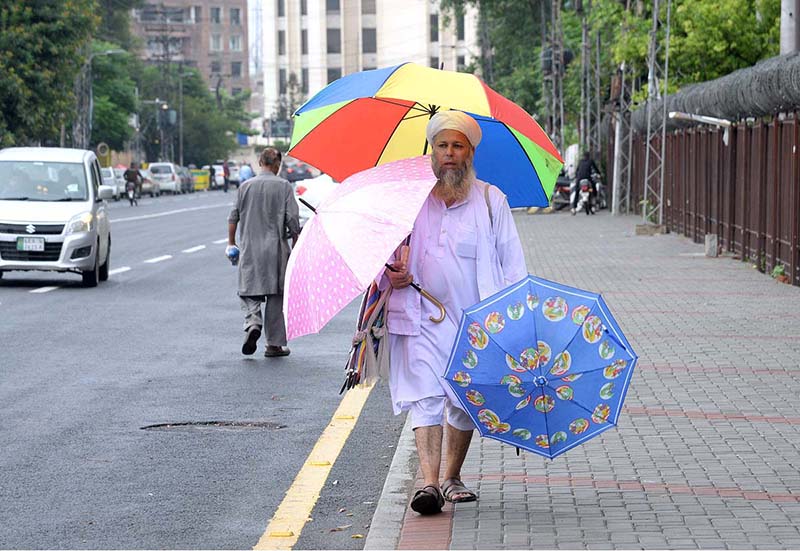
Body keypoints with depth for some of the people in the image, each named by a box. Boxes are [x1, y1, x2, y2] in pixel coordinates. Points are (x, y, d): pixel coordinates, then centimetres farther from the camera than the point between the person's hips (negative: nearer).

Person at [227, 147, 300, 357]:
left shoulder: (246, 186, 4)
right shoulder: (284, 186, -4)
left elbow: (233, 217, 7)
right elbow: (292, 220, -6)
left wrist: (231, 242, 19)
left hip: (249, 248, 2)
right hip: (276, 248, -1)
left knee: (248, 291, 9)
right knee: (276, 295, 6)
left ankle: (253, 323, -20)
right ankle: (274, 344, 9)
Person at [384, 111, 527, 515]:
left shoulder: (490, 200, 7)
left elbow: (512, 261, 7)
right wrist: (391, 273, -3)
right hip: (423, 315, -1)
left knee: (466, 400, 9)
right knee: (426, 395, -13)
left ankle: (452, 478, 24)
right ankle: (428, 482, -21)